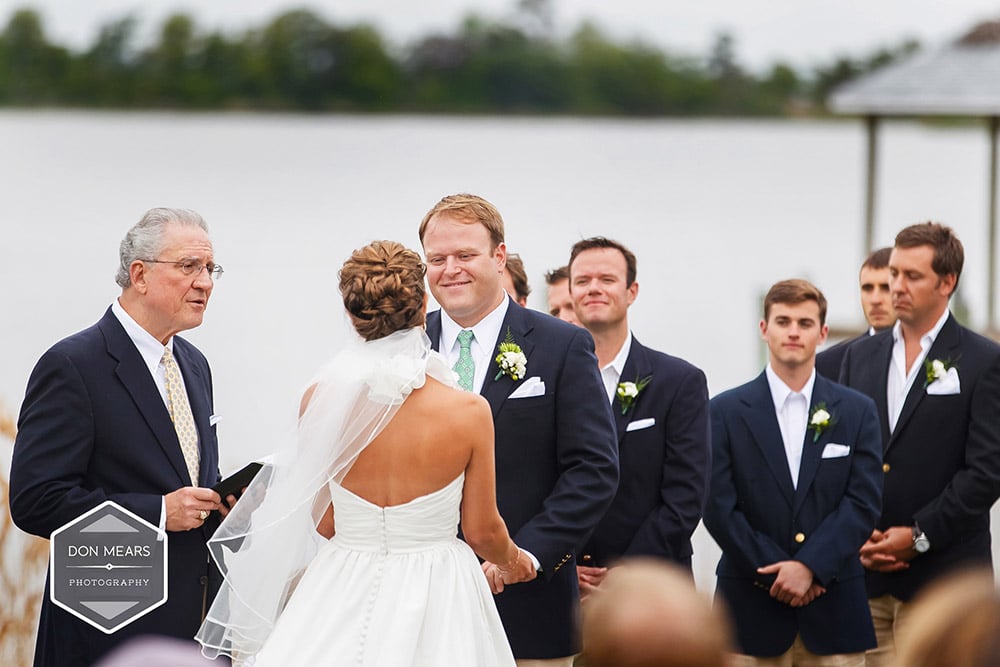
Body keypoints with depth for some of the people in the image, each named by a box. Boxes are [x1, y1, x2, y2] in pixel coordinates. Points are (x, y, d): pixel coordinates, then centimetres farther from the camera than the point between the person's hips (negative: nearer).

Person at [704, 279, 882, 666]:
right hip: (752, 608, -1)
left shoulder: (857, 411, 8)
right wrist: (777, 572, -9)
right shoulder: (727, 411, 4)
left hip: (834, 609, 1)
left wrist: (809, 566, -13)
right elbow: (720, 507, -2)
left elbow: (863, 503, 0)